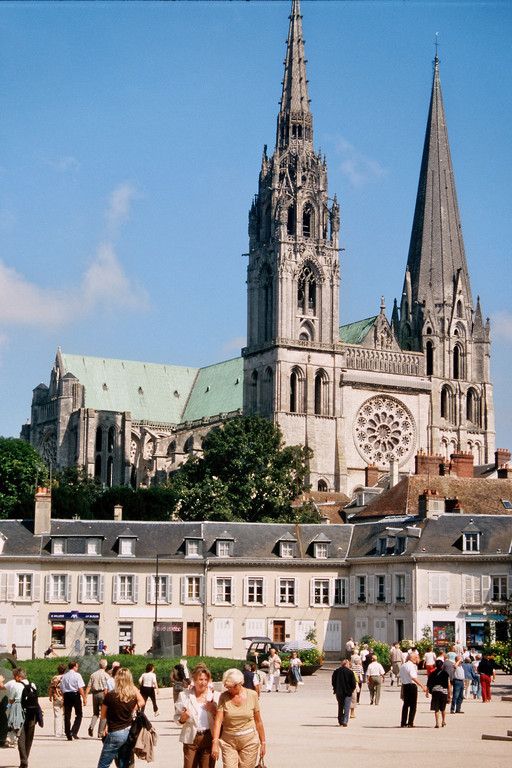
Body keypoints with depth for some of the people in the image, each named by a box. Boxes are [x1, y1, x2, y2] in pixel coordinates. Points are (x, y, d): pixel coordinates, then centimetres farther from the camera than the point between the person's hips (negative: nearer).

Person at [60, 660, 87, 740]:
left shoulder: (64, 676, 10)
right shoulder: (77, 675, -4)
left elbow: (62, 689, 9)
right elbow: (80, 688, -11)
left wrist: (64, 698, 15)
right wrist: (84, 698, -9)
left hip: (66, 695, 4)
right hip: (75, 695, -4)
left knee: (67, 715, 6)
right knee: (79, 715, 6)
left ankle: (68, 735, 5)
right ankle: (74, 731, -10)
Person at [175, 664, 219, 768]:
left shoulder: (214, 696, 6)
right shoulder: (184, 696, 5)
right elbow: (176, 718, 8)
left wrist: (214, 711, -10)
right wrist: (183, 718, -14)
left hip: (209, 740, 0)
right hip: (190, 740, 0)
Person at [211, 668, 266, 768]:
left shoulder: (252, 695, -1)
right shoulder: (224, 697, -3)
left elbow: (258, 721, 6)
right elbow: (218, 721, -10)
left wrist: (263, 743, 8)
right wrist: (215, 742, -22)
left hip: (249, 741, 0)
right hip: (228, 742, 0)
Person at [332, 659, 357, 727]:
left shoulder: (336, 671, 3)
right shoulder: (350, 672, -8)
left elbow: (333, 682, 6)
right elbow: (353, 683, -8)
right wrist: (352, 689, 9)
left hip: (338, 692, 4)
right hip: (347, 692, -4)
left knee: (340, 707, 17)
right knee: (346, 707, -1)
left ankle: (340, 721, 21)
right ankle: (345, 721, -10)